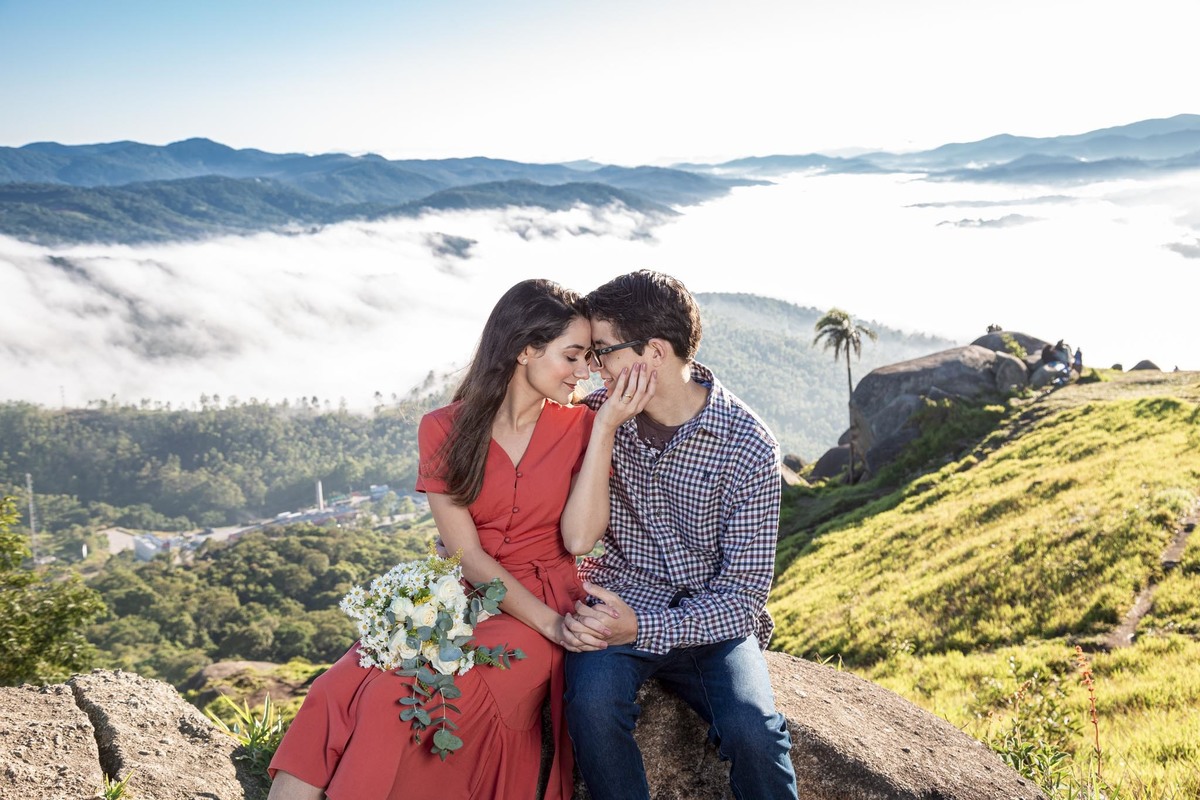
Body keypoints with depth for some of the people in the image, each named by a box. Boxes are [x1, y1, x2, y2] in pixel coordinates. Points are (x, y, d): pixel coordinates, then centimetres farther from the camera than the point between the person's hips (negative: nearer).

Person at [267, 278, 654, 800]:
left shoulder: (580, 427, 2)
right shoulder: (445, 430, 2)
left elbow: (580, 538, -13)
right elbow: (466, 554, -5)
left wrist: (606, 428, -16)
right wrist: (549, 622, -17)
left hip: (546, 600, -2)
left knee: (400, 698, -28)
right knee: (337, 691, -25)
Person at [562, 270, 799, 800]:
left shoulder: (748, 448, -12)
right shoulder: (596, 416, -1)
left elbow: (743, 594, -12)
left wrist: (644, 627, -27)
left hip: (709, 621, -2)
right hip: (616, 607, 2)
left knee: (750, 728, -30)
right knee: (592, 703, -31)